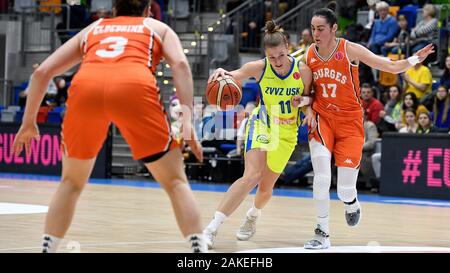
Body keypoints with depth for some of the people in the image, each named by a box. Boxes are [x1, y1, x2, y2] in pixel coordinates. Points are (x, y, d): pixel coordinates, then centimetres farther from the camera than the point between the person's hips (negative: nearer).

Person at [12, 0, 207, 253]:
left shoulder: (92, 29, 39)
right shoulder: (158, 27, 33)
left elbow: (42, 72, 31)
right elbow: (180, 64, 11)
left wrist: (29, 122, 39)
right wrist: (186, 120, 2)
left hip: (85, 86, 2)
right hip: (135, 86, -2)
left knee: (71, 182, 24)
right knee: (176, 182, 10)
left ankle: (47, 248, 15)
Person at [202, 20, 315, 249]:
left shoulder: (302, 70, -14)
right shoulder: (259, 68, -17)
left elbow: (309, 99, 2)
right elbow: (232, 77, -7)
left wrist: (308, 108, -21)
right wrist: (222, 72, -30)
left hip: (287, 133, 2)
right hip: (262, 124, -2)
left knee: (266, 186, 8)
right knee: (252, 176, -25)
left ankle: (253, 215, 45)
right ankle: (212, 228, -26)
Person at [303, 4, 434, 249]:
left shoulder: (350, 50, -11)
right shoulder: (309, 54, -2)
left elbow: (391, 67, -9)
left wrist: (415, 59, -23)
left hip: (349, 121, -2)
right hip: (322, 118, 2)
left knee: (345, 191, -5)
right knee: (321, 177, -20)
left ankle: (351, 203, 35)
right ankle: (322, 234, -8)